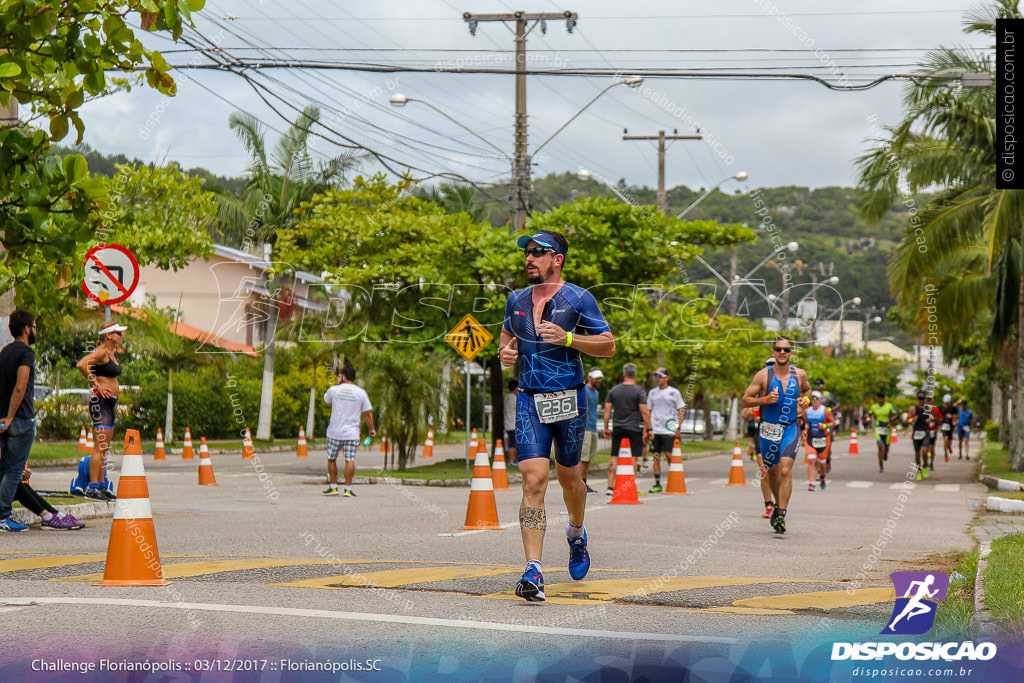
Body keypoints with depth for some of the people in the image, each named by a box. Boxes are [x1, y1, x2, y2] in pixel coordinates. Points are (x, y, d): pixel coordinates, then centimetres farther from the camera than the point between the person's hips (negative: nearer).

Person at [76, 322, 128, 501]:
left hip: (110, 403, 10)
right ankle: (92, 488, -13)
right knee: (99, 447, -12)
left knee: (105, 448, 11)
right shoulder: (101, 352, -12)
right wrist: (97, 385, -21)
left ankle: (102, 486, 15)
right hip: (101, 400, -10)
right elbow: (81, 365, -26)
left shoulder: (112, 353, 17)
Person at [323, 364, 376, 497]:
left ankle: (333, 487, 16)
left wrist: (338, 383, 18)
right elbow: (368, 413, -1)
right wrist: (371, 429, 11)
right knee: (350, 460, -1)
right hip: (352, 433, 0)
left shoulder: (334, 389, -3)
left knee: (331, 459, 12)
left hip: (334, 432, 0)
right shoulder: (361, 393, -3)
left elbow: (326, 399, 20)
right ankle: (348, 489, -5)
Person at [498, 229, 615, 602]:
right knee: (533, 480, -13)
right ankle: (533, 572, -19)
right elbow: (506, 334, 26)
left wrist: (568, 338, -18)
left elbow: (608, 345, -3)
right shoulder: (516, 300, 10)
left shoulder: (578, 299, -3)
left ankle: (576, 532, 48)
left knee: (568, 476, 13)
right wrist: (505, 352, 3)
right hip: (530, 401, 2)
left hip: (569, 400, -2)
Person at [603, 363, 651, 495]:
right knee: (634, 458, 3)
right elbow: (644, 411, -12)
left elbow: (607, 410, 5)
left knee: (614, 457, 7)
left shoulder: (614, 390, 6)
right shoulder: (639, 391, -6)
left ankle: (610, 486, 2)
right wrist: (648, 429, -7)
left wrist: (606, 428, 12)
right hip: (634, 429, -3)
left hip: (618, 428, 3)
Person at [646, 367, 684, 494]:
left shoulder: (674, 392, 2)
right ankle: (657, 484, 6)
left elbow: (681, 410, 2)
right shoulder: (652, 392, 14)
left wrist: (678, 428, -7)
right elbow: (648, 411, 18)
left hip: (668, 430, -4)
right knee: (656, 457, 2)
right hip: (655, 430, 4)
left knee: (669, 455, -10)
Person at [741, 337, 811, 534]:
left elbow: (807, 390, 27)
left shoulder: (799, 374, 4)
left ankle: (781, 516, -19)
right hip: (769, 429, 0)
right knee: (772, 472, 14)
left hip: (790, 428, 0)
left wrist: (804, 400, 5)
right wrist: (765, 399, -18)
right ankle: (778, 505, 39)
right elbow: (745, 401, -2)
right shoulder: (763, 375, -3)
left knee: (785, 471, -17)